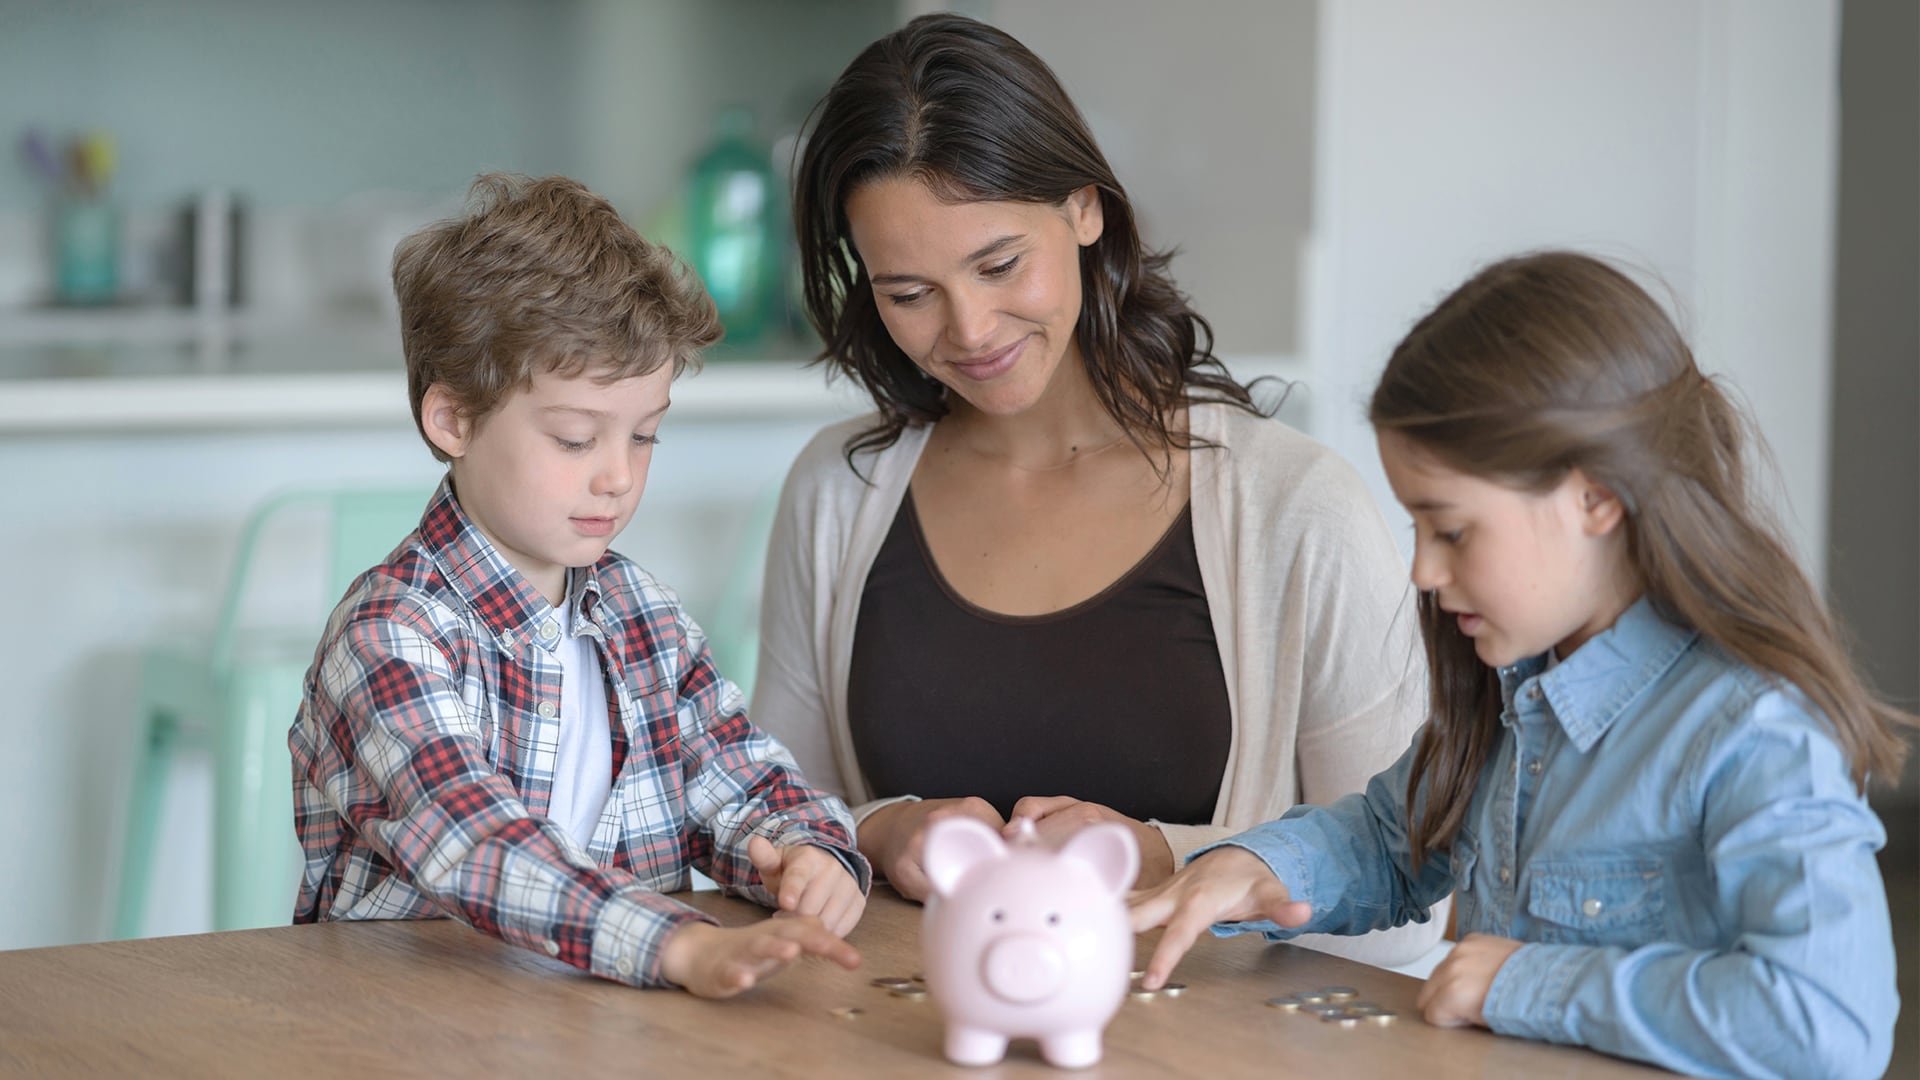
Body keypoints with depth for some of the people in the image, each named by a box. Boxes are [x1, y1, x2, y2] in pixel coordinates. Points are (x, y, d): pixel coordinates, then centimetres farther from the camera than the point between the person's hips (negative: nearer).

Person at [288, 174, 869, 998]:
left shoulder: (637, 607, 12)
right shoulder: (389, 636, -11)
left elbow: (745, 784, 14)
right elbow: (470, 843, -25)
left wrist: (807, 856, -9)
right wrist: (688, 946, -39)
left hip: (627, 1025, 4)